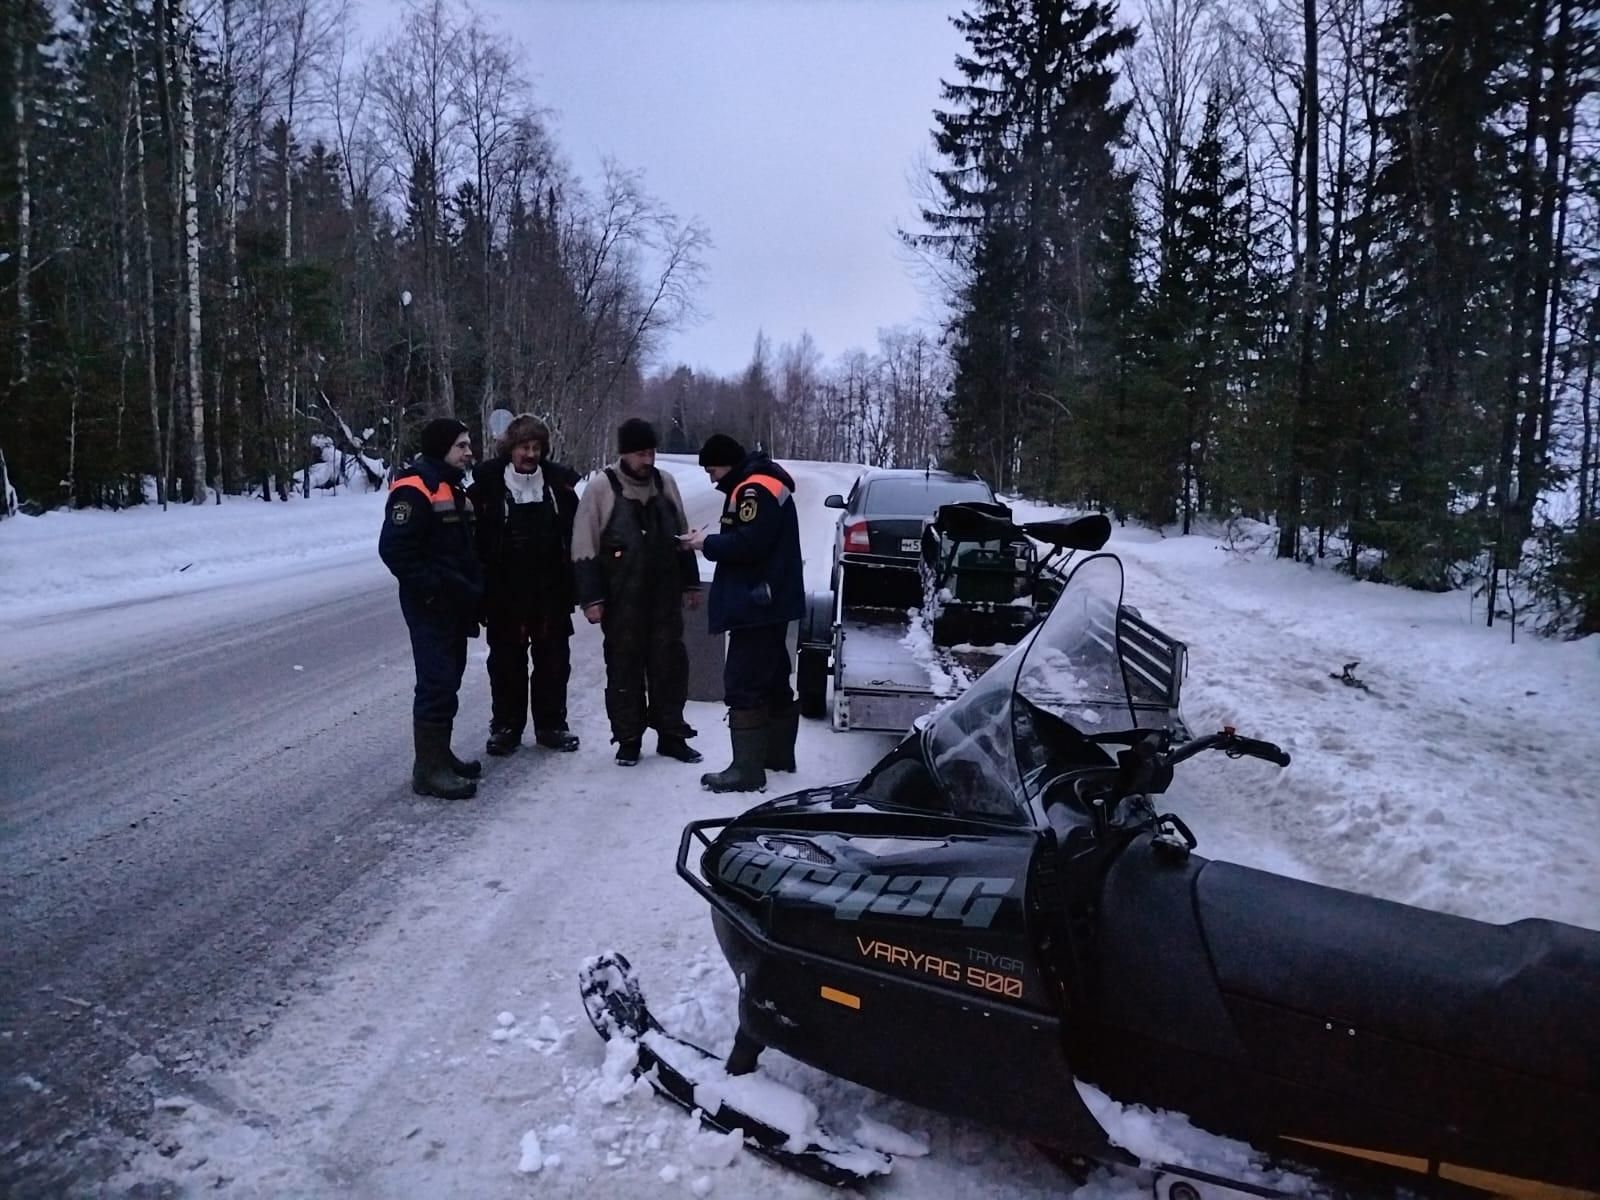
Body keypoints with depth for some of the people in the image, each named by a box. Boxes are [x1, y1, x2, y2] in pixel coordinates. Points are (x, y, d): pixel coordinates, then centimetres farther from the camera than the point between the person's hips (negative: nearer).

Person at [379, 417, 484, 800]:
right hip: (430, 605, -10)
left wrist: (472, 588, 14)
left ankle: (440, 755, 25)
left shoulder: (453, 489, 16)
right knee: (437, 682, -10)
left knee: (448, 679, 15)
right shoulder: (414, 490, -15)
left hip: (454, 603, 10)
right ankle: (429, 769, -4)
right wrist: (432, 589, -21)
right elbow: (394, 549, -22)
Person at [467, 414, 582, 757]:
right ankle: (506, 726, 22)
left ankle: (551, 725, 24)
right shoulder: (488, 483, -6)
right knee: (507, 661, 9)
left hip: (550, 589, 2)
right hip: (505, 591, -2)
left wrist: (573, 580, 3)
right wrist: (478, 580, -9)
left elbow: (575, 533, 6)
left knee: (553, 659, 10)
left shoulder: (558, 481, 1)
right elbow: (472, 533, -5)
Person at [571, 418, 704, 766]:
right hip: (621, 601, -4)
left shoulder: (665, 483, 6)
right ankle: (628, 739, 16)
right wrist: (591, 598, -10)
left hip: (664, 597, 4)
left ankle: (671, 735, 19)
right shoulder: (600, 489, -7)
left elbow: (682, 538, 16)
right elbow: (584, 549, -7)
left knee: (670, 664, 8)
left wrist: (690, 583, 16)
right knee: (624, 667, 5)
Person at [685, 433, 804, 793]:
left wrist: (707, 543, -11)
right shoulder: (761, 484, 17)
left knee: (743, 684, -9)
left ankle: (747, 769, -6)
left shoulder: (755, 489, -16)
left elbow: (747, 544, -25)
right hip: (769, 602, 11)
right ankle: (778, 753, 28)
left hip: (757, 605, -11)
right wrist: (712, 542, 6)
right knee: (773, 680, 17)